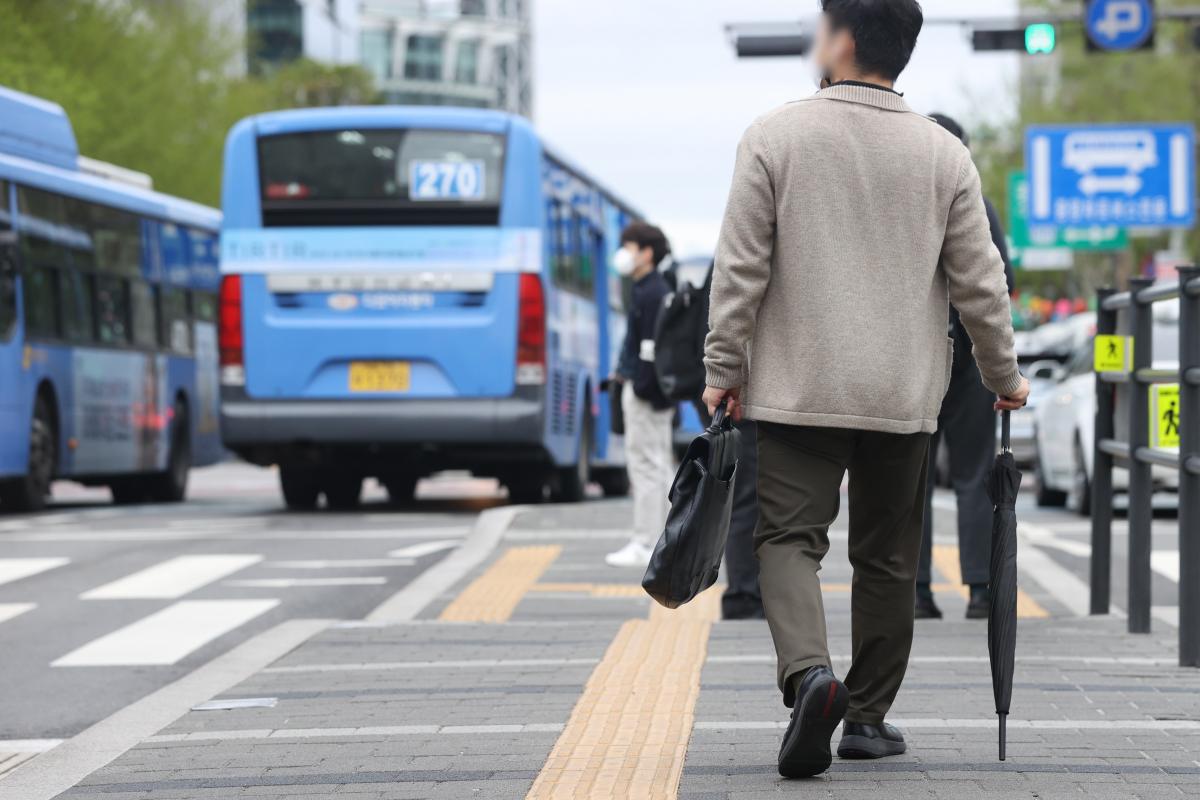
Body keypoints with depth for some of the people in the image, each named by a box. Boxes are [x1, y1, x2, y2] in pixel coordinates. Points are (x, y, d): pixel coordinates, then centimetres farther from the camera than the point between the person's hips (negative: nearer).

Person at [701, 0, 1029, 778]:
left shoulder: (775, 137, -4)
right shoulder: (944, 153, 2)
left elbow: (741, 267, -5)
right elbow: (980, 282, 4)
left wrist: (724, 369, 3)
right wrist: (1005, 376, 16)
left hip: (799, 390, -2)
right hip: (905, 394, 2)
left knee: (791, 537, -1)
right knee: (887, 556, 12)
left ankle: (809, 671, -26)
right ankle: (869, 716, 17)